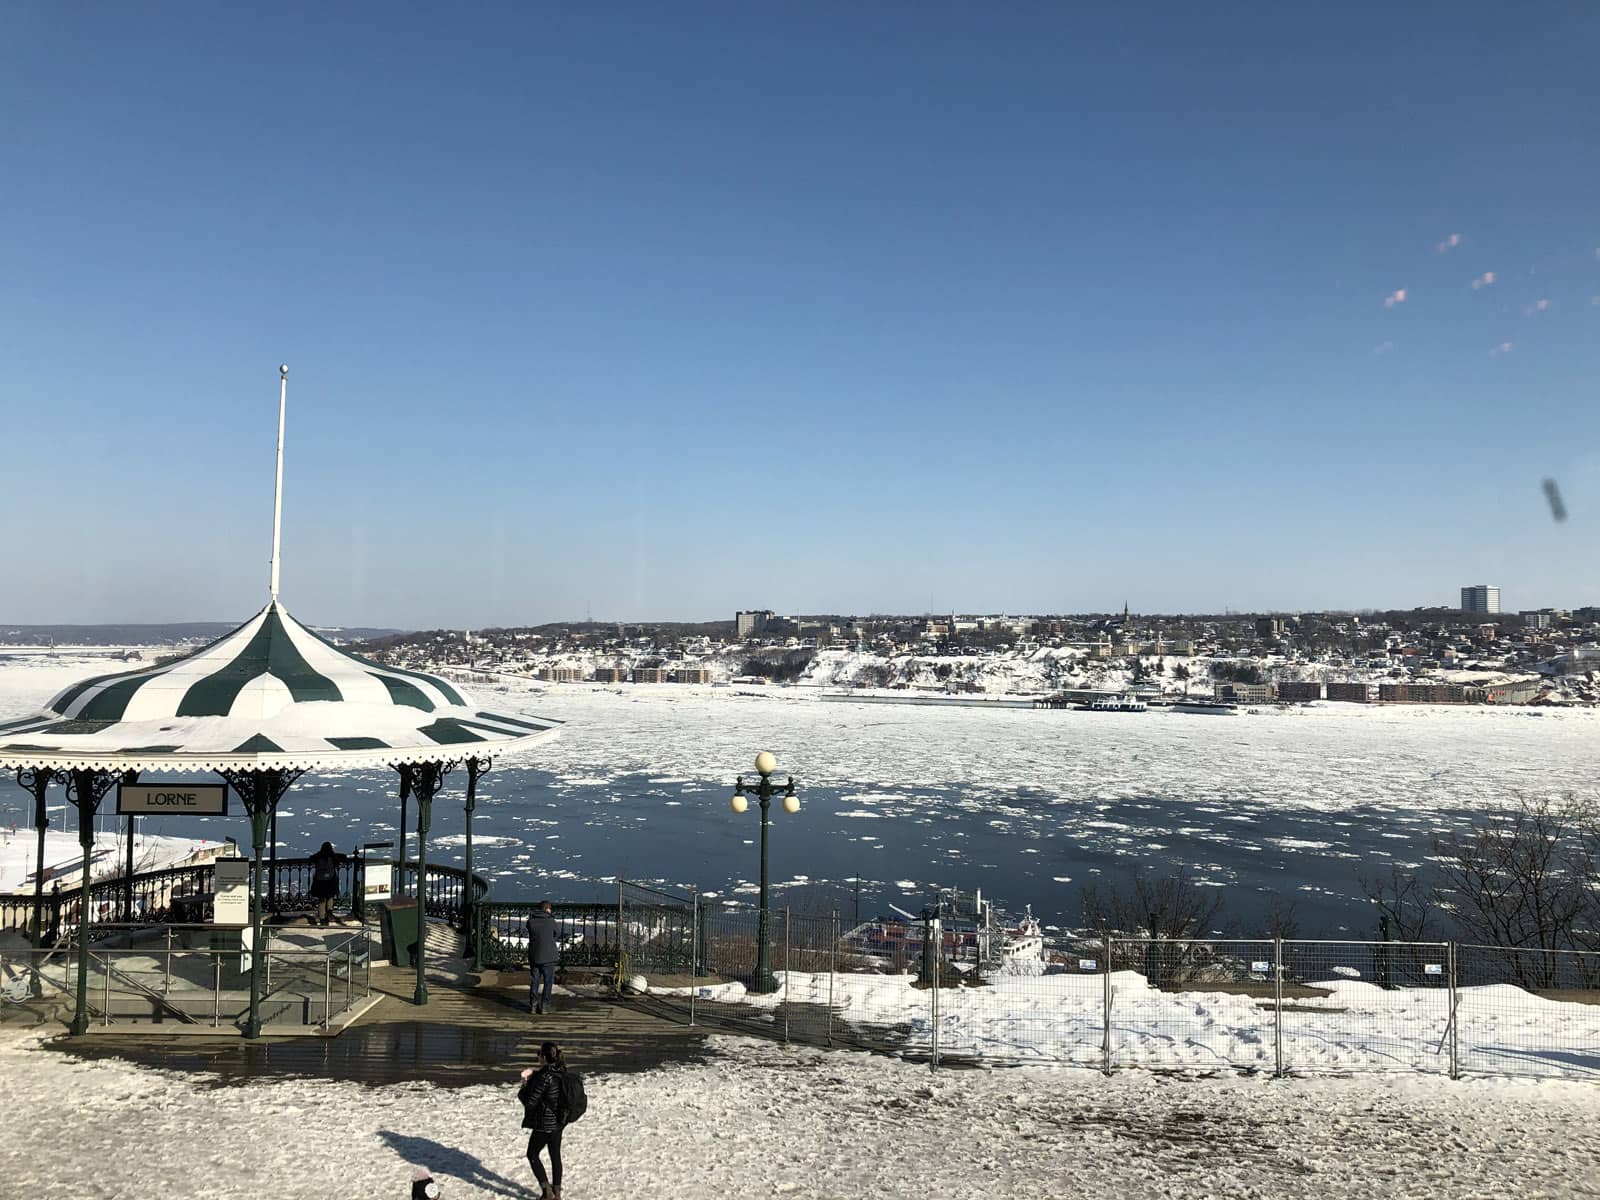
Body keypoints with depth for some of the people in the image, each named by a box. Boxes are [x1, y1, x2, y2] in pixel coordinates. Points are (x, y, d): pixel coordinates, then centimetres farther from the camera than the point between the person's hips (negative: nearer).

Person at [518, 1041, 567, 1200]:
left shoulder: (544, 1077, -25)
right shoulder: (561, 1072, -2)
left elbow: (530, 1102, -20)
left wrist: (523, 1087, -3)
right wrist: (533, 1076, 5)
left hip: (544, 1124, -7)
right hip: (558, 1122, 7)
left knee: (532, 1155, 14)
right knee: (555, 1156, 19)